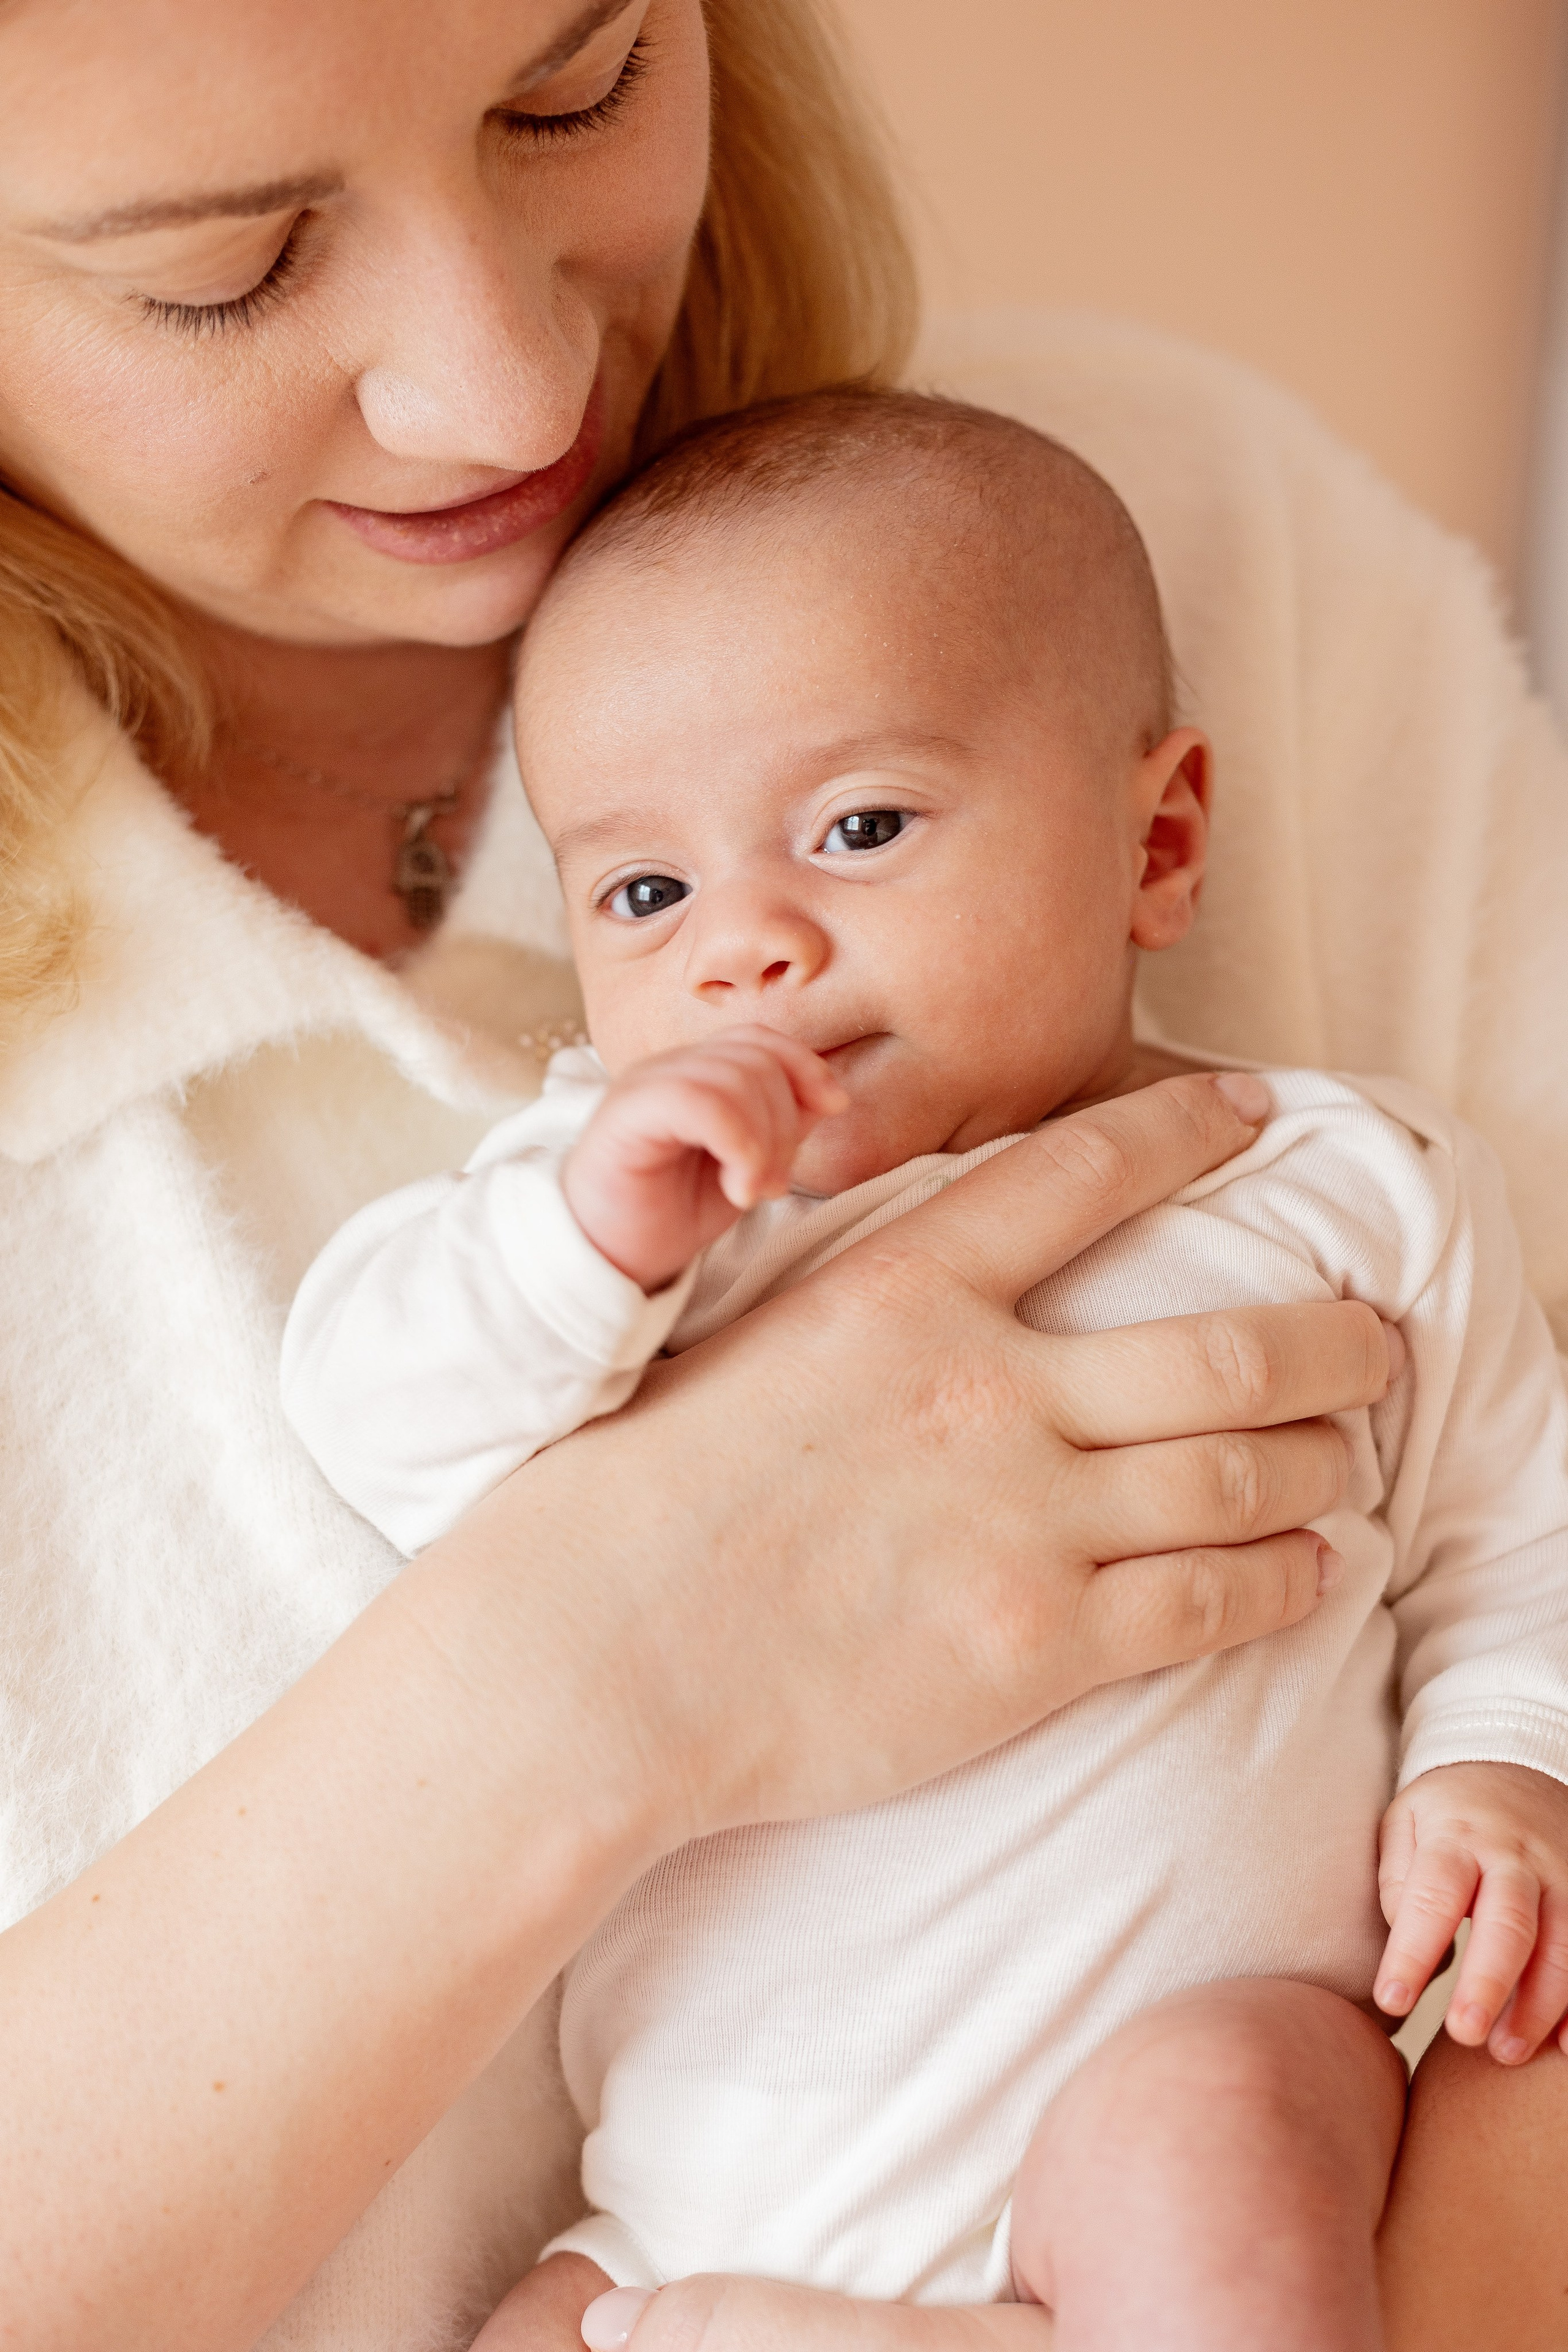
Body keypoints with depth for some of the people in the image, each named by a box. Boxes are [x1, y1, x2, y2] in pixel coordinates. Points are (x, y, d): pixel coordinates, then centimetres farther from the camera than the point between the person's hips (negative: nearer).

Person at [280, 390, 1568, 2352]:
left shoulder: (1353, 1190, 5)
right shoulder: (630, 1180, 9)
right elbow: (371, 1425, -3)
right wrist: (592, 1233, -19)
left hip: (1200, 2047, -2)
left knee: (1197, 2126, -32)